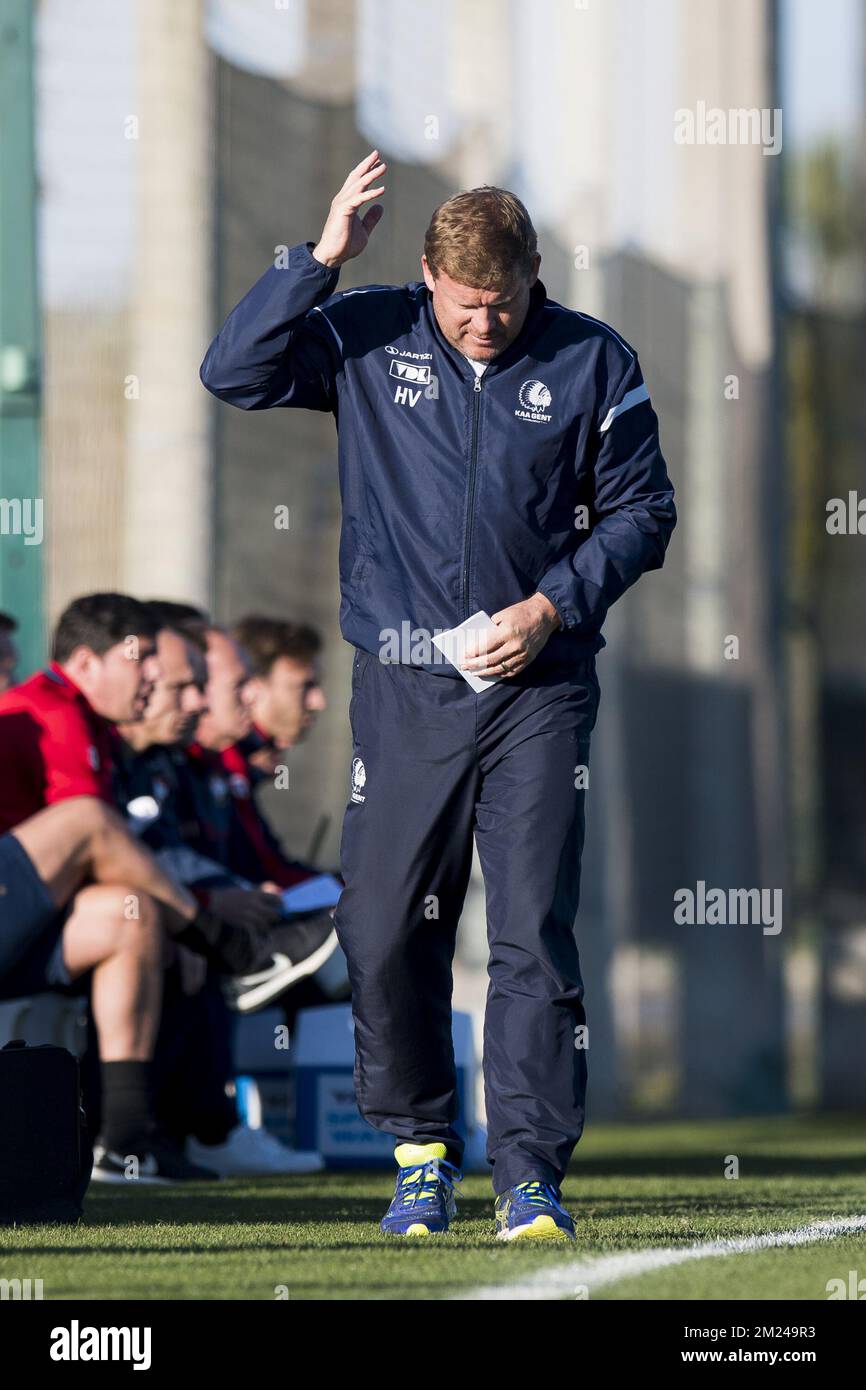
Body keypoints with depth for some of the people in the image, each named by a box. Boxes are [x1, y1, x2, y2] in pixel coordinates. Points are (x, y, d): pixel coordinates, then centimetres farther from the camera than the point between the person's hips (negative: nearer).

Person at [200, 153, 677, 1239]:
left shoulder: (593, 363, 1)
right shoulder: (369, 339, 2)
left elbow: (642, 511, 7)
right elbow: (234, 372, -9)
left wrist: (552, 606, -6)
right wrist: (320, 256, -16)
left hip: (538, 689, -1)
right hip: (404, 689, 1)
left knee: (535, 934, -8)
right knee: (384, 934, 1)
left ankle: (531, 1171, -6)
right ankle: (422, 1149, 18)